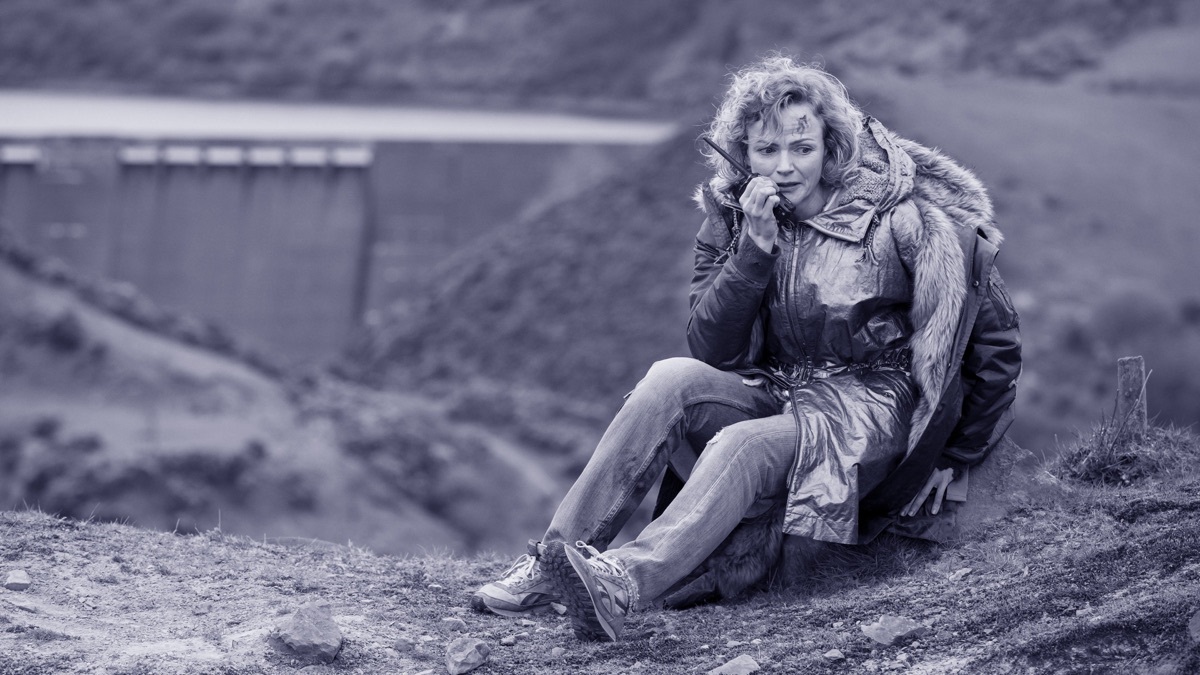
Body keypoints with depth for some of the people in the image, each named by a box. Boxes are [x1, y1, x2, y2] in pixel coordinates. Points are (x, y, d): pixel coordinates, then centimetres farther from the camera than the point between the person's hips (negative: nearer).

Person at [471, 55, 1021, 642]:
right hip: (776, 395, 5)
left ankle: (626, 582, -58)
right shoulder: (732, 215, 2)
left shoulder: (903, 217, -9)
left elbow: (995, 344, -1)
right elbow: (712, 351, -6)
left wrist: (953, 457, 3)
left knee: (742, 446, -34)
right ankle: (553, 560, -32)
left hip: (871, 415, -5)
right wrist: (755, 248, -18)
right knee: (672, 379, -26)